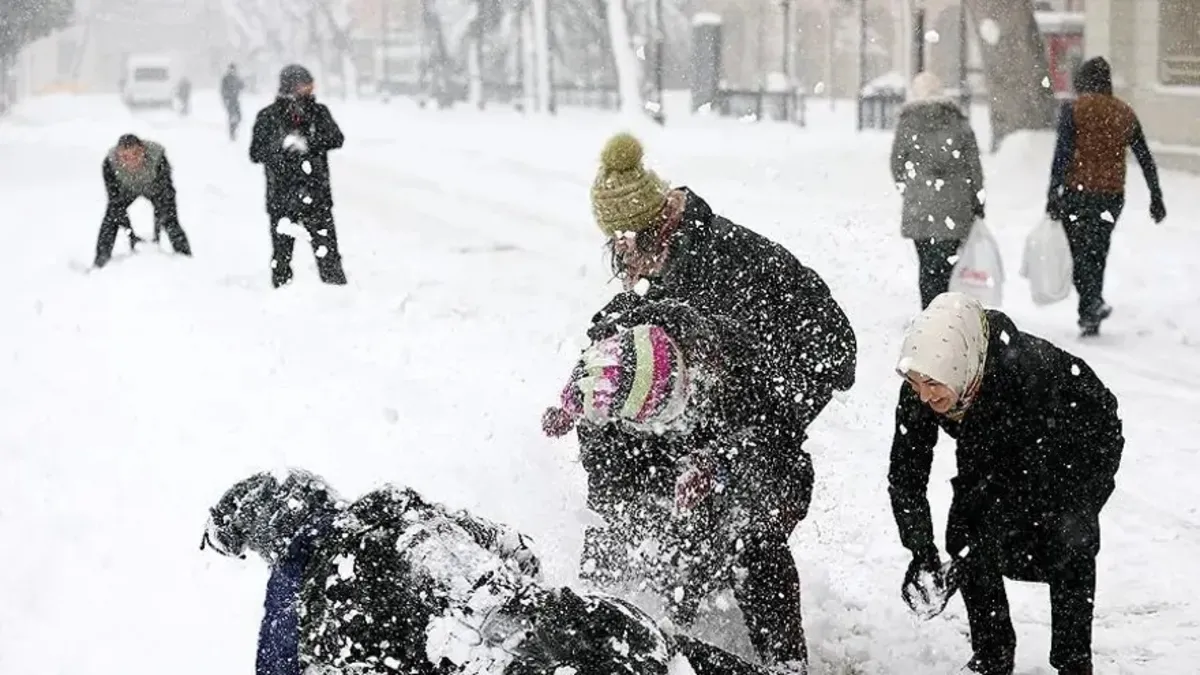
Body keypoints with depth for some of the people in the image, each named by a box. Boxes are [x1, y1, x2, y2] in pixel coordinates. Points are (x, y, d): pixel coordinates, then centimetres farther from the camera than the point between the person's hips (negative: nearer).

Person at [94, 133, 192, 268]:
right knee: (111, 218, -14)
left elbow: (166, 196, -34)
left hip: (154, 186, -1)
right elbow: (115, 200, -30)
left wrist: (157, 233, -37)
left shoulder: (157, 156, -40)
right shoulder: (110, 162, -36)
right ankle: (100, 263, -2)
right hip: (126, 188, 1)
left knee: (170, 220, -14)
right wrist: (131, 235, -34)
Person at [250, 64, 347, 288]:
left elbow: (336, 139, -9)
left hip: (316, 193, 1)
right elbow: (256, 153, -4)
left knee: (327, 248, -1)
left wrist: (308, 143, -24)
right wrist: (281, 146, -23)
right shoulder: (268, 117, 0)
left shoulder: (318, 112, 4)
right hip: (282, 196, -1)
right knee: (281, 250, 5)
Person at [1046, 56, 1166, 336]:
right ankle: (1089, 318, 15)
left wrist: (1053, 195, -11)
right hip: (1112, 195, 5)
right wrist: (1156, 198, 17)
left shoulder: (1073, 109, -5)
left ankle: (1093, 302, -23)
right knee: (1097, 253, 13)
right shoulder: (1125, 113, 10)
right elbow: (1146, 159, 11)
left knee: (1079, 252, -1)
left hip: (1077, 192, -5)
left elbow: (1062, 155, -12)